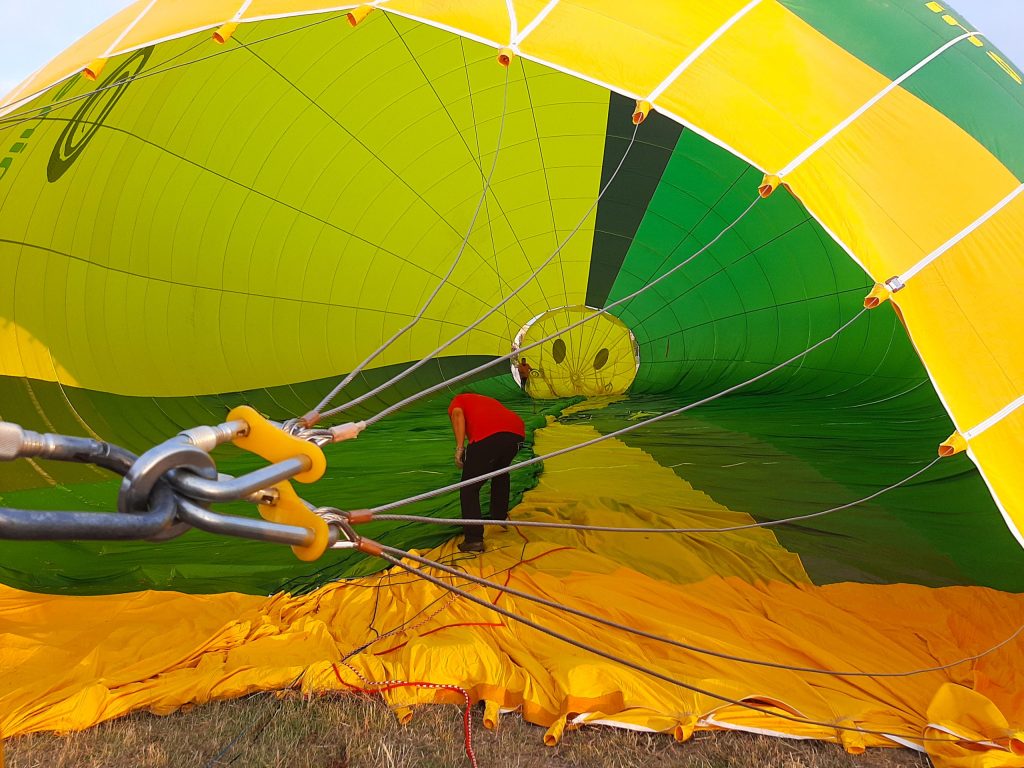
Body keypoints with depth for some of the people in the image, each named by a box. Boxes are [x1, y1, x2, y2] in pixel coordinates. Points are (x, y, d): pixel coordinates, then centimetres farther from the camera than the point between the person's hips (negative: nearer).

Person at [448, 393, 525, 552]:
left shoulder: (458, 400, 28)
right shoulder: (489, 401, 43)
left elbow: (457, 413, 2)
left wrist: (459, 448, -3)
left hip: (487, 437, -6)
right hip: (517, 432, 6)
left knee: (469, 488, 8)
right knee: (501, 473, 36)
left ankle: (474, 539, 3)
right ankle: (500, 518, 45)